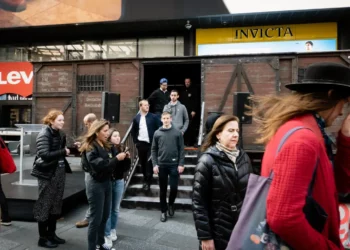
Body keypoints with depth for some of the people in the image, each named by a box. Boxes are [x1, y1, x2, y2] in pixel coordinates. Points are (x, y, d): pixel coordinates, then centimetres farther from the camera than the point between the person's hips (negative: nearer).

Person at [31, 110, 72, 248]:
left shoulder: (60, 134, 9)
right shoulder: (44, 134, -13)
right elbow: (44, 154, -25)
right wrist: (63, 152, -20)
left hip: (60, 172, 8)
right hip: (47, 173, -8)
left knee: (56, 203, 14)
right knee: (45, 204, 2)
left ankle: (51, 234, 27)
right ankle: (43, 238, 13)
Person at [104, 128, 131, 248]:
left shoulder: (122, 149, 4)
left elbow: (126, 168, 6)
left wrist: (127, 158, -10)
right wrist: (116, 158, -25)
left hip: (119, 182, 4)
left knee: (115, 208, 13)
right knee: (107, 209, 1)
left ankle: (113, 230, 28)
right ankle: (107, 235, 10)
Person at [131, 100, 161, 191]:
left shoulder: (153, 117, -3)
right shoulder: (136, 118, 5)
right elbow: (133, 131, 15)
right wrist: (135, 141, 7)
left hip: (151, 143, -3)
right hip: (141, 144, 3)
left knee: (149, 163, -3)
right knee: (143, 163, 10)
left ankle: (148, 181, 4)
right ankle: (145, 179, 27)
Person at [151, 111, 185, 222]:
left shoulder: (177, 133, 1)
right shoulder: (157, 133, 4)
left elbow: (181, 149, 0)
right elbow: (154, 150, 5)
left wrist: (181, 164, -7)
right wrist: (155, 164, -3)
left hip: (174, 165, -1)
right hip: (161, 165, 1)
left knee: (174, 188, -1)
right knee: (163, 189, 8)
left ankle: (171, 204, 28)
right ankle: (163, 211, 20)